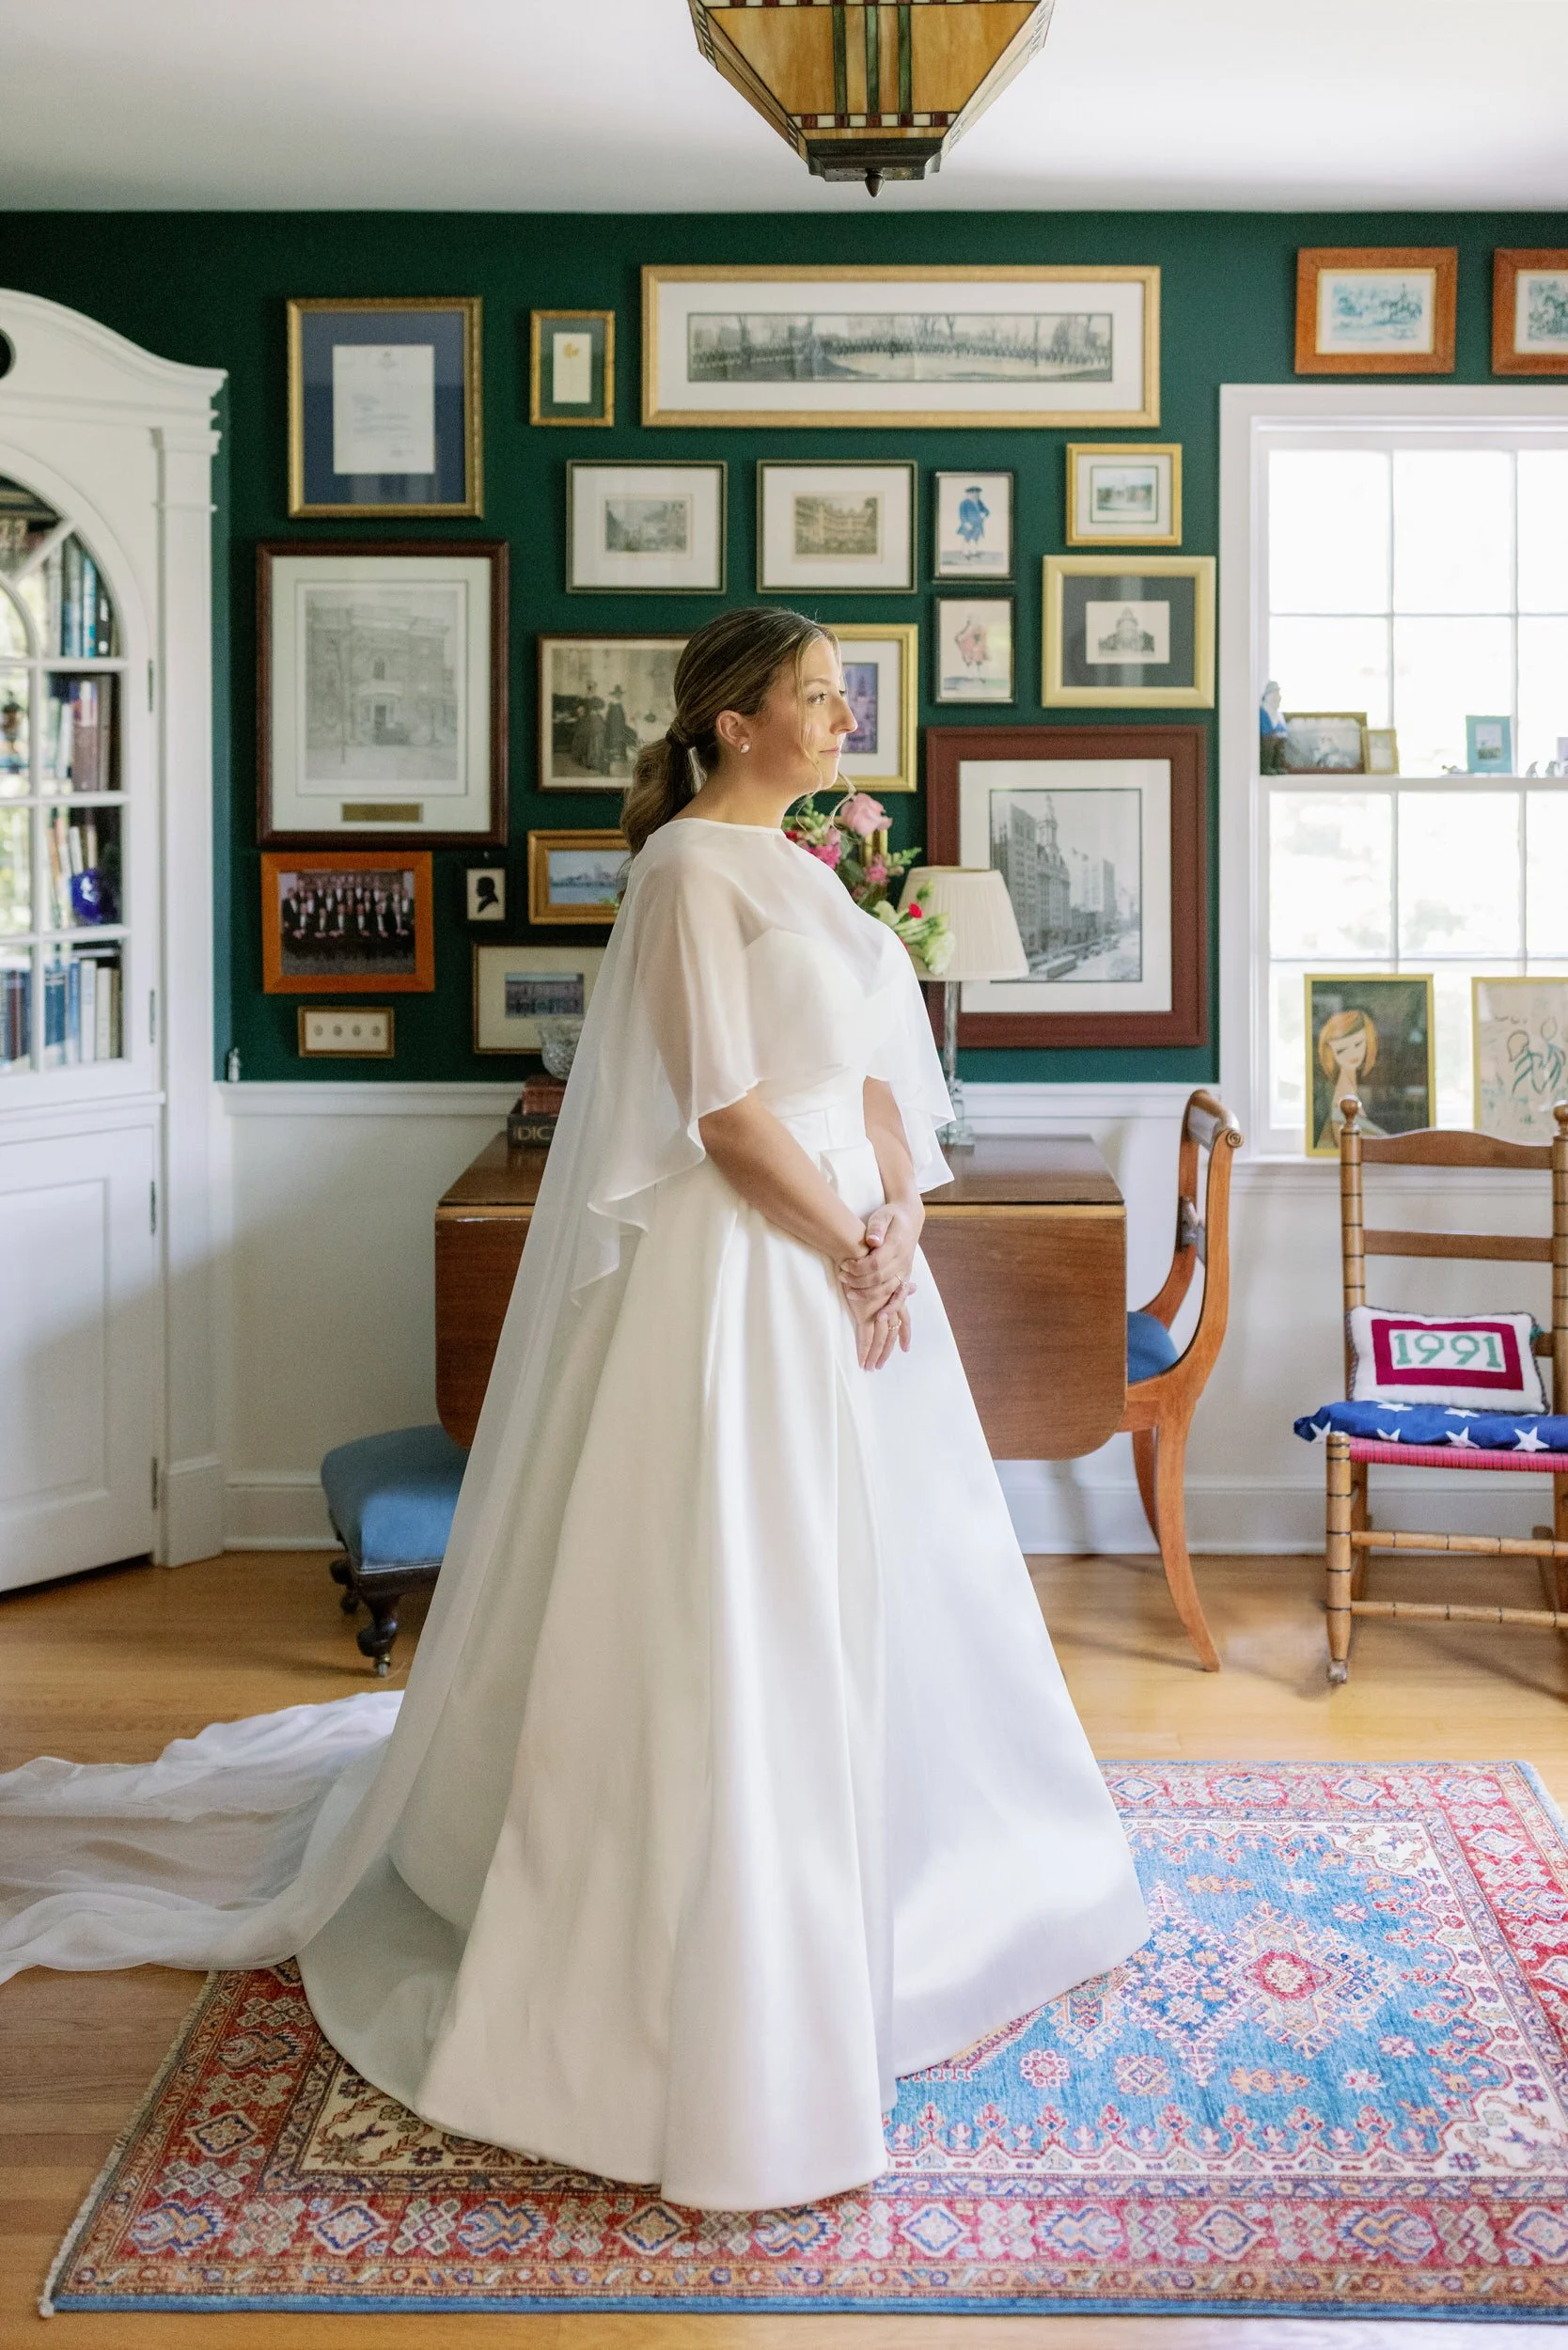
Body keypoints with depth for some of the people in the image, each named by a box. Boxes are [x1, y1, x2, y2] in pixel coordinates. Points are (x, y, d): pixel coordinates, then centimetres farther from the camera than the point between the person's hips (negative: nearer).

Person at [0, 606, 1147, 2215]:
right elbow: (729, 1117, -19)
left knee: (865, 1602, 19)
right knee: (727, 1617, -2)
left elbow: (875, 1076, 10)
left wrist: (899, 1224, -5)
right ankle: (721, 2005, 12)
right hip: (739, 1279, -9)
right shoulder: (691, 866, -13)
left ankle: (900, 1911, 38)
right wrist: (853, 1253, -13)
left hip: (842, 1259, 10)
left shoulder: (797, 871, 14)